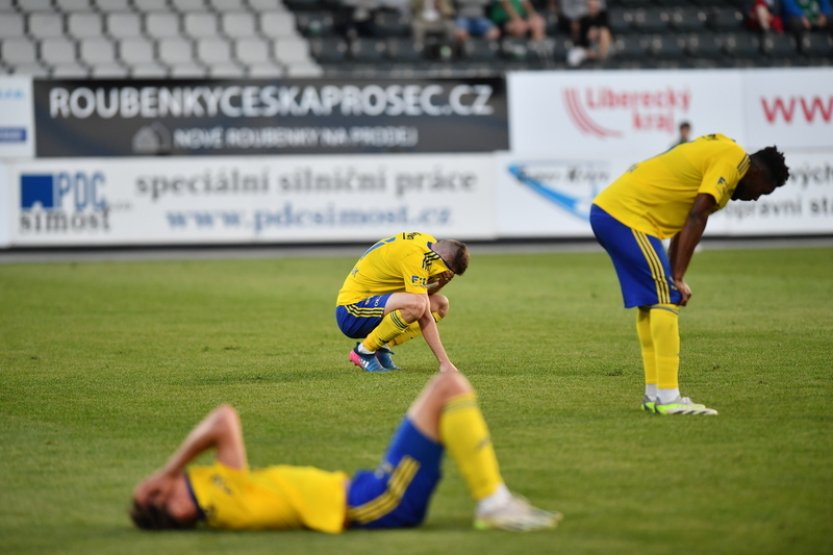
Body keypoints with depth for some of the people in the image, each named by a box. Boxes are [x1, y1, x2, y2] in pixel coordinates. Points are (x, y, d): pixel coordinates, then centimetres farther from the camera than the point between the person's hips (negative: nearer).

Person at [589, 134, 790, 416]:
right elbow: (696, 218, -16)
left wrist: (673, 279, 16)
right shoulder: (734, 159, -8)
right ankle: (668, 398, -15)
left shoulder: (716, 150, 23)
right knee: (666, 300, -11)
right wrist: (677, 278, -14)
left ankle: (654, 394, 17)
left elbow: (686, 221, 22)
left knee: (650, 302, 15)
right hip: (626, 214, -11)